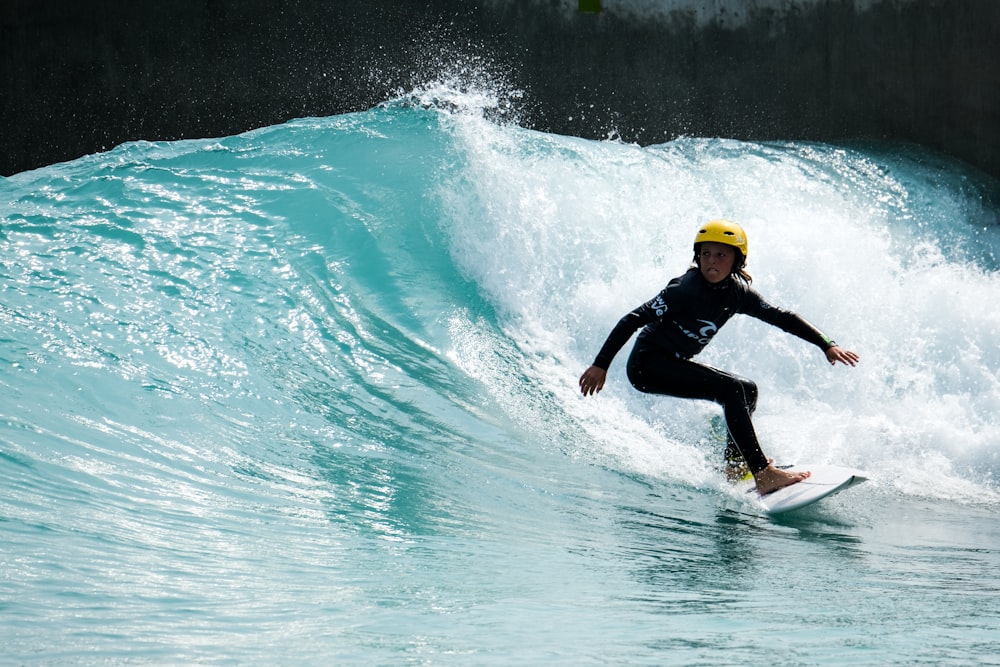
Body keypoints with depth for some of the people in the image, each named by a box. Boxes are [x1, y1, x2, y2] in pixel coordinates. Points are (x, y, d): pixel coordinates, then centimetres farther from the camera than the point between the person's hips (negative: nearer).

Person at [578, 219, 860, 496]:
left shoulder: (737, 293, -1)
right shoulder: (688, 289, -22)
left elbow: (781, 317, 6)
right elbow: (634, 319, -23)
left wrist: (827, 345, -1)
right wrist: (600, 365, -26)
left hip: (674, 364, 9)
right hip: (647, 364, -9)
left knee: (748, 391, 13)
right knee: (732, 389, -22)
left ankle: (734, 465, 18)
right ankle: (764, 475, -26)